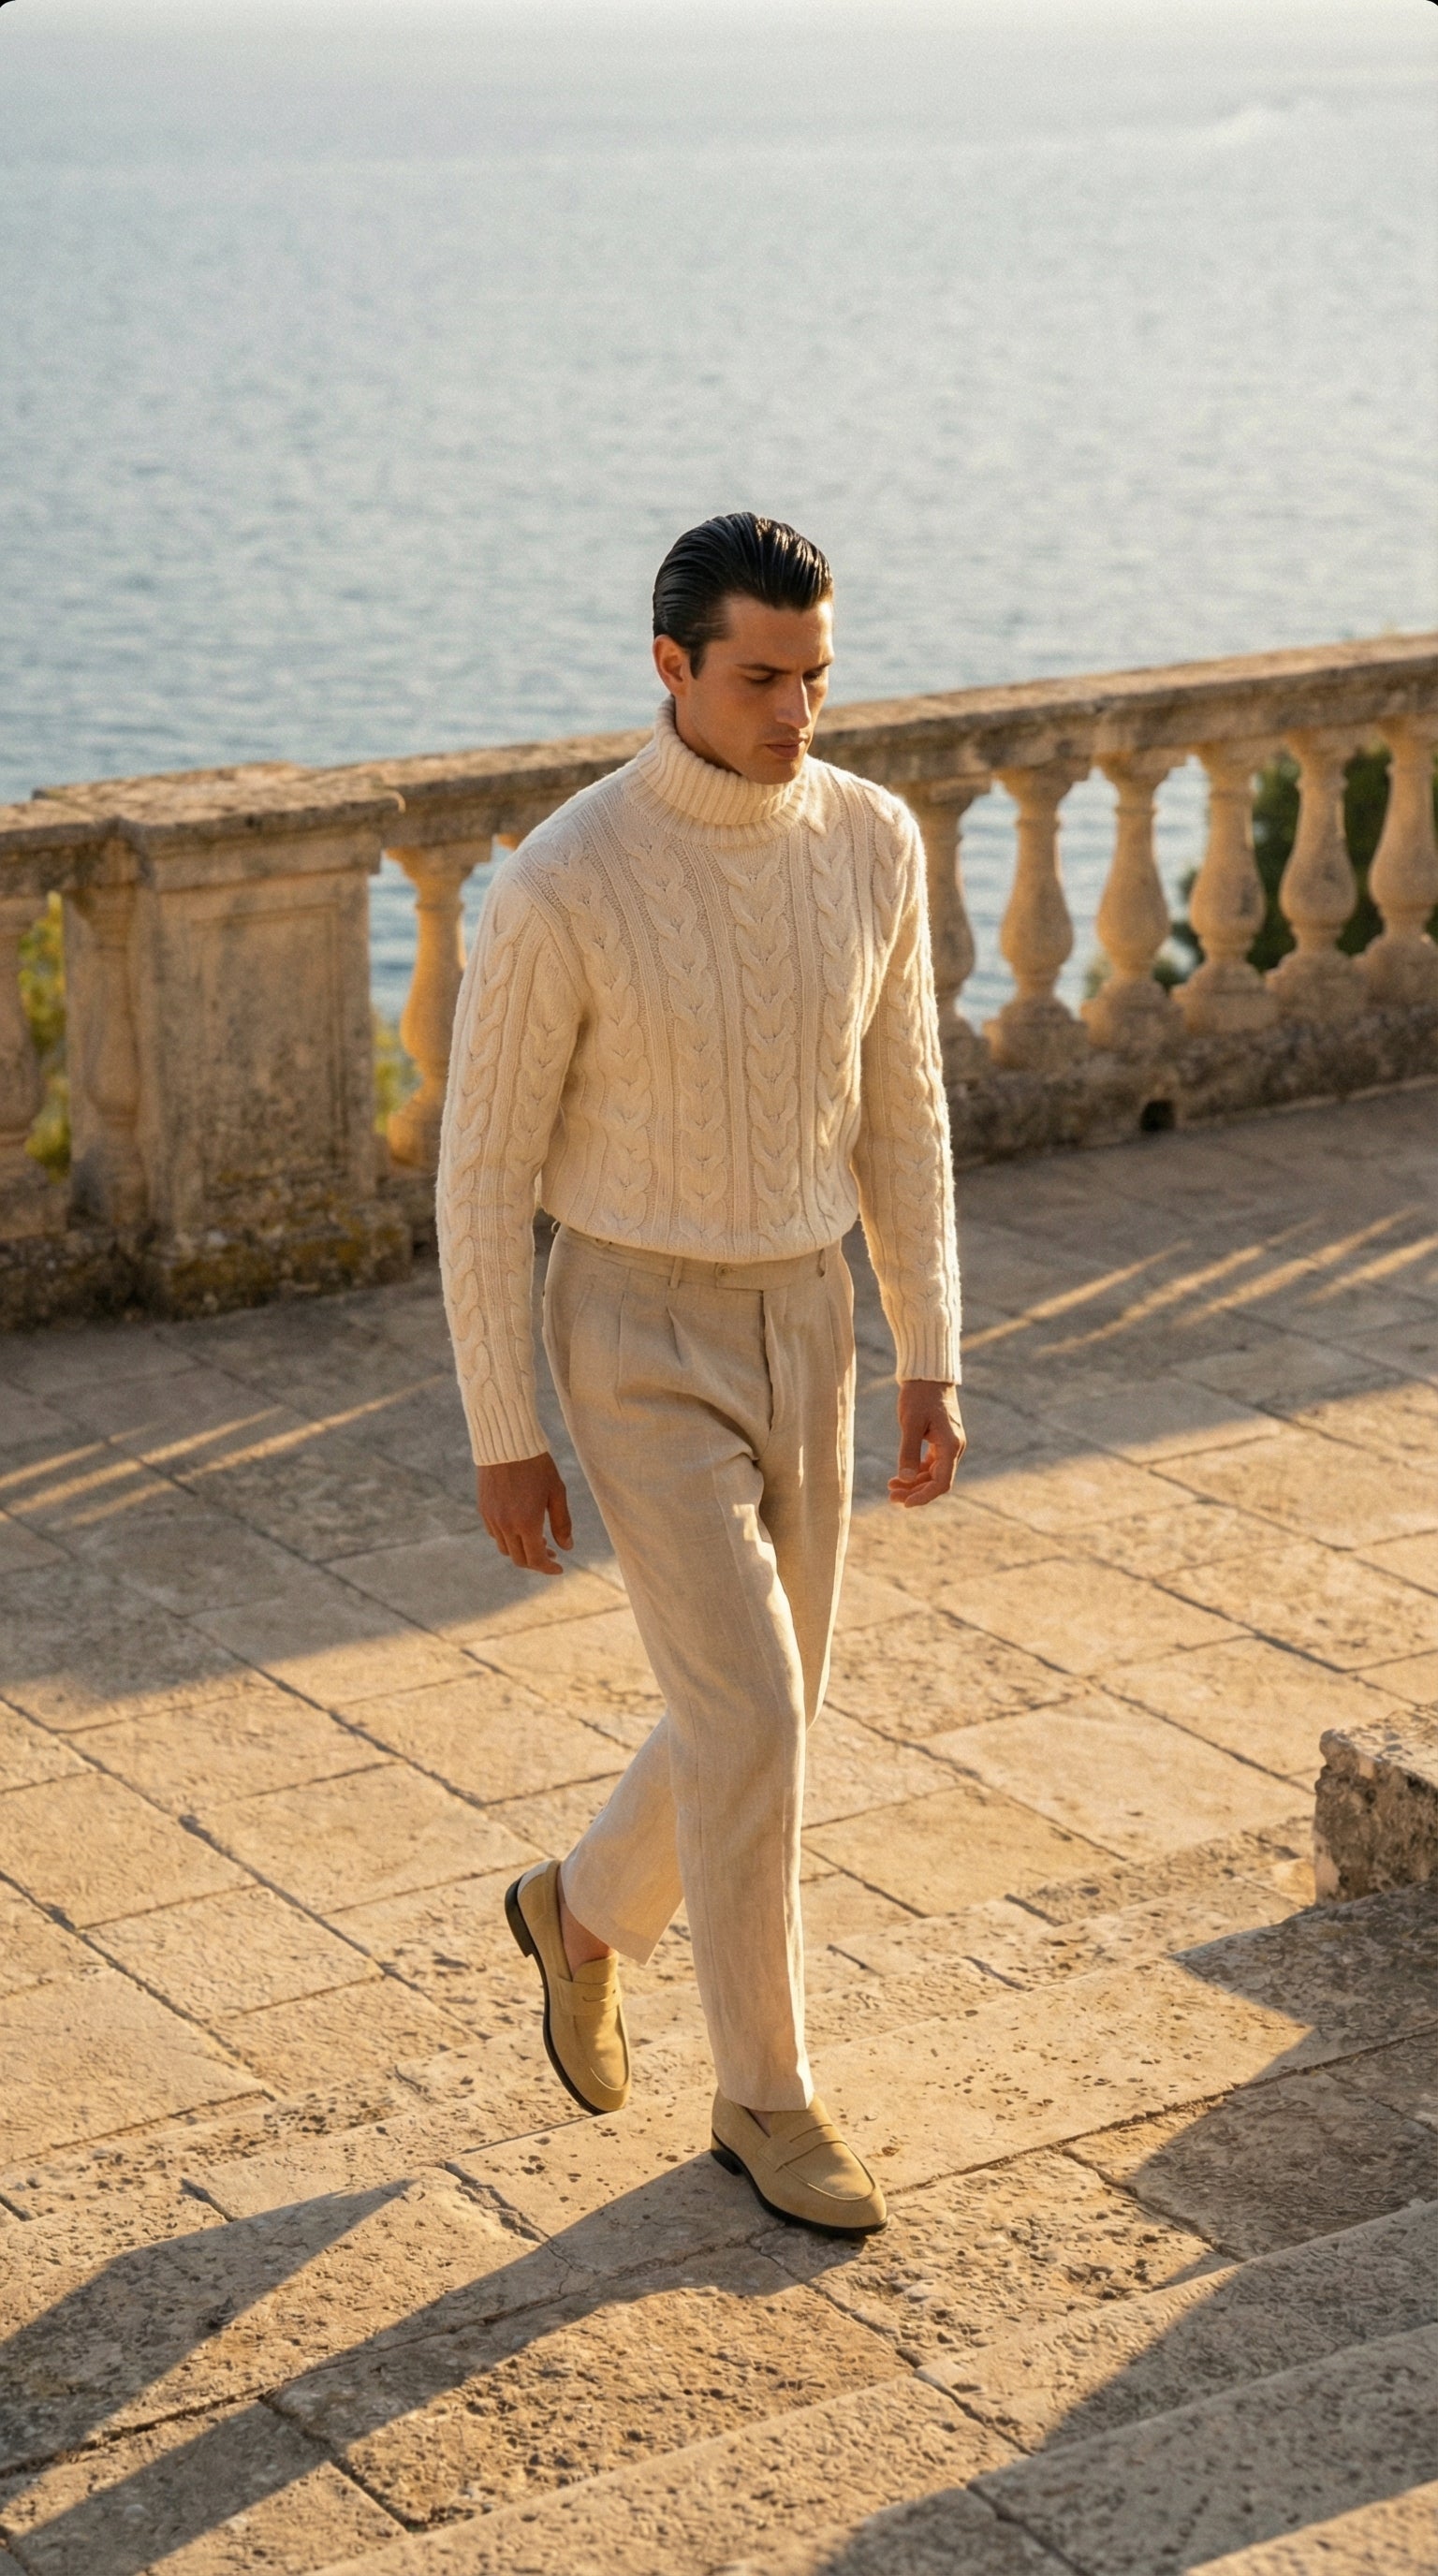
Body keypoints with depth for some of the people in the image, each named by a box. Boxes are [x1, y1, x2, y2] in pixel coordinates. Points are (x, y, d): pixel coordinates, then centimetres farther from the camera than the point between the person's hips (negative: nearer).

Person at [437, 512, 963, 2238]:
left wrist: (932, 1366, 5)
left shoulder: (870, 839, -4)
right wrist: (501, 1441, -7)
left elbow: (900, 1112, 6)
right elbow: (484, 1169, -11)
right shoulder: (560, 886, -20)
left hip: (799, 1332, 6)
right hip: (637, 1347, -6)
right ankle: (768, 2100, 11)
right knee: (750, 1722, -9)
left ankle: (586, 1914, 44)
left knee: (761, 1717, 14)